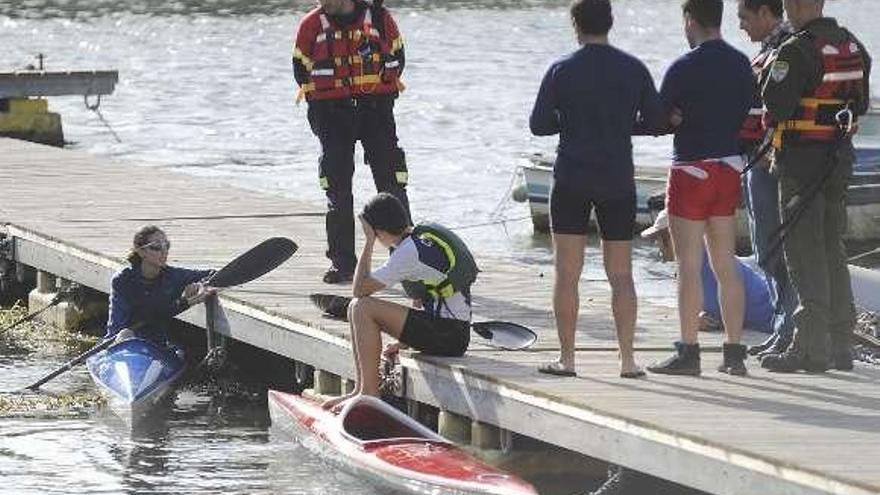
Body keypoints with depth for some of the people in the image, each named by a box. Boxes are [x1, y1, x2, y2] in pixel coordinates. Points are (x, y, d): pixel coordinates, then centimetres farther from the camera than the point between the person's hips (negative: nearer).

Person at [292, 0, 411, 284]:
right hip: (332, 112, 1)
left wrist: (381, 97, 3)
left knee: (392, 186, -2)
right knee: (338, 190, 3)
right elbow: (302, 69, 6)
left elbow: (397, 59, 9)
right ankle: (342, 263, 9)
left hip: (377, 110, 0)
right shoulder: (312, 25, 0)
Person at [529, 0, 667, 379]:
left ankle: (566, 358, 1)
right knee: (621, 276, 8)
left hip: (571, 181, -2)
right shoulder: (634, 70, 1)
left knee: (567, 275, 3)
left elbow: (538, 124, -2)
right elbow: (657, 121, 4)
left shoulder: (562, 71, -4)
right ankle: (627, 359, 4)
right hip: (618, 183, 2)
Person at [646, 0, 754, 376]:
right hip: (729, 168, 6)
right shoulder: (741, 64, 6)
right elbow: (749, 117, 10)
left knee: (689, 265, -3)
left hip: (692, 169, -6)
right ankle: (734, 352, 8)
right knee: (726, 266, 9)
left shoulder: (684, 68, -14)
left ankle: (688, 353, -3)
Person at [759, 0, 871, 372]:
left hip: (801, 158, -7)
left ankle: (812, 345, -6)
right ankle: (840, 344, 17)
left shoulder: (796, 52, -17)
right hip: (839, 160, 8)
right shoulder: (854, 48, 8)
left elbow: (774, 107, -19)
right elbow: (861, 105, 15)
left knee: (803, 248, -3)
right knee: (832, 248, 14)